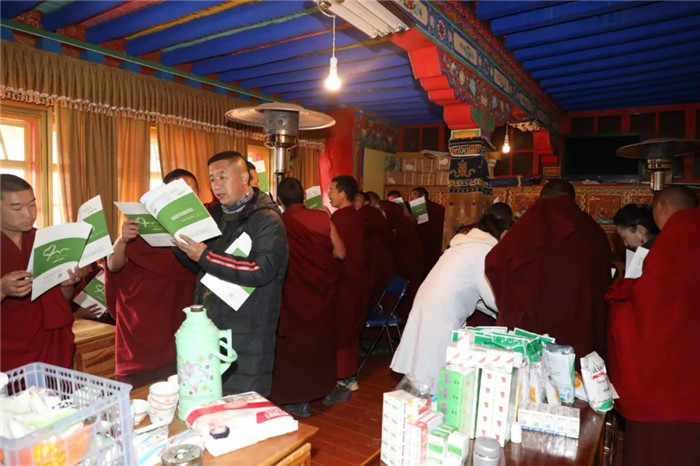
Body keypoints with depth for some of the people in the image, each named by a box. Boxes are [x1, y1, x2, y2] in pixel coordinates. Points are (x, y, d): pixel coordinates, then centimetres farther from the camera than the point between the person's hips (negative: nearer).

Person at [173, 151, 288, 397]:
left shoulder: (266, 219, -11)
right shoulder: (216, 215, 13)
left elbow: (262, 270, -24)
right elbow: (199, 265, 18)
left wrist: (206, 257, -24)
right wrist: (179, 242, -1)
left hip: (246, 334, -7)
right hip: (208, 326, 7)